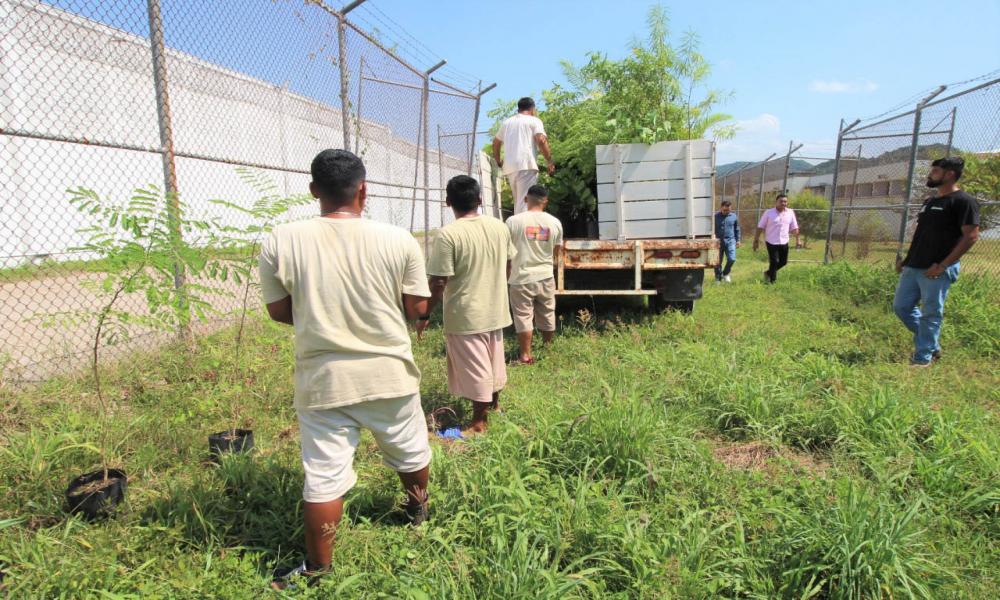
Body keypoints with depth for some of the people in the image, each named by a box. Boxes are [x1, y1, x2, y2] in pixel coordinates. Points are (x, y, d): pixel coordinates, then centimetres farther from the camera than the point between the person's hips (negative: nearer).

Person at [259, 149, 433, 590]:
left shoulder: (281, 241, -9)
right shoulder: (398, 240, -11)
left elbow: (280, 311, 0)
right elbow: (418, 308, -5)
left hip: (321, 379, 0)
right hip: (389, 373, 1)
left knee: (324, 476, 11)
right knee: (411, 450, 25)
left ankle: (317, 568, 26)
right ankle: (418, 508, 51)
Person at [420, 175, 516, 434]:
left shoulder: (448, 234, -20)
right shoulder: (499, 226, 0)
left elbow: (438, 283, -20)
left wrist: (424, 316, -8)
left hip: (465, 315, -6)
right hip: (495, 310, 6)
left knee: (475, 368, 6)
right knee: (493, 360, 23)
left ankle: (480, 422, 20)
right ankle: (494, 404, 44)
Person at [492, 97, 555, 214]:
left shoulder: (507, 122, 23)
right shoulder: (534, 120, 6)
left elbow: (496, 142, 31)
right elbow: (541, 140, -10)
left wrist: (498, 161, 43)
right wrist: (549, 161, -4)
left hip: (509, 167, 6)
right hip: (526, 165, -6)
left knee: (518, 202, 15)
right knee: (525, 202, -11)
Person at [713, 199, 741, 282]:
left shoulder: (734, 216, 6)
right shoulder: (716, 216, 0)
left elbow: (737, 229, 16)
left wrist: (738, 240, 14)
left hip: (730, 241, 1)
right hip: (718, 241, -1)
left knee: (732, 259, -11)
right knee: (718, 261, 3)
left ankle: (725, 273, 16)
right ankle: (718, 277, 19)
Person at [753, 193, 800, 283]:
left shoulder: (790, 212, 3)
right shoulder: (768, 212, -7)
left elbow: (794, 228, 10)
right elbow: (760, 227, -5)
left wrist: (797, 240, 6)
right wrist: (756, 240, -8)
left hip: (784, 242, 5)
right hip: (771, 242, -4)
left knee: (783, 262, 11)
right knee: (774, 262, -3)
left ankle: (768, 273, 33)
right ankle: (772, 281, 11)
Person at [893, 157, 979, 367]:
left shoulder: (963, 201, -8)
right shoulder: (929, 201, 17)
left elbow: (971, 236, -15)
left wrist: (942, 265, -20)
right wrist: (906, 259, 16)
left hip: (936, 271, -9)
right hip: (912, 268, 9)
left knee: (931, 314, -2)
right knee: (901, 306, 11)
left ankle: (923, 358, 6)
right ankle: (931, 345, 27)